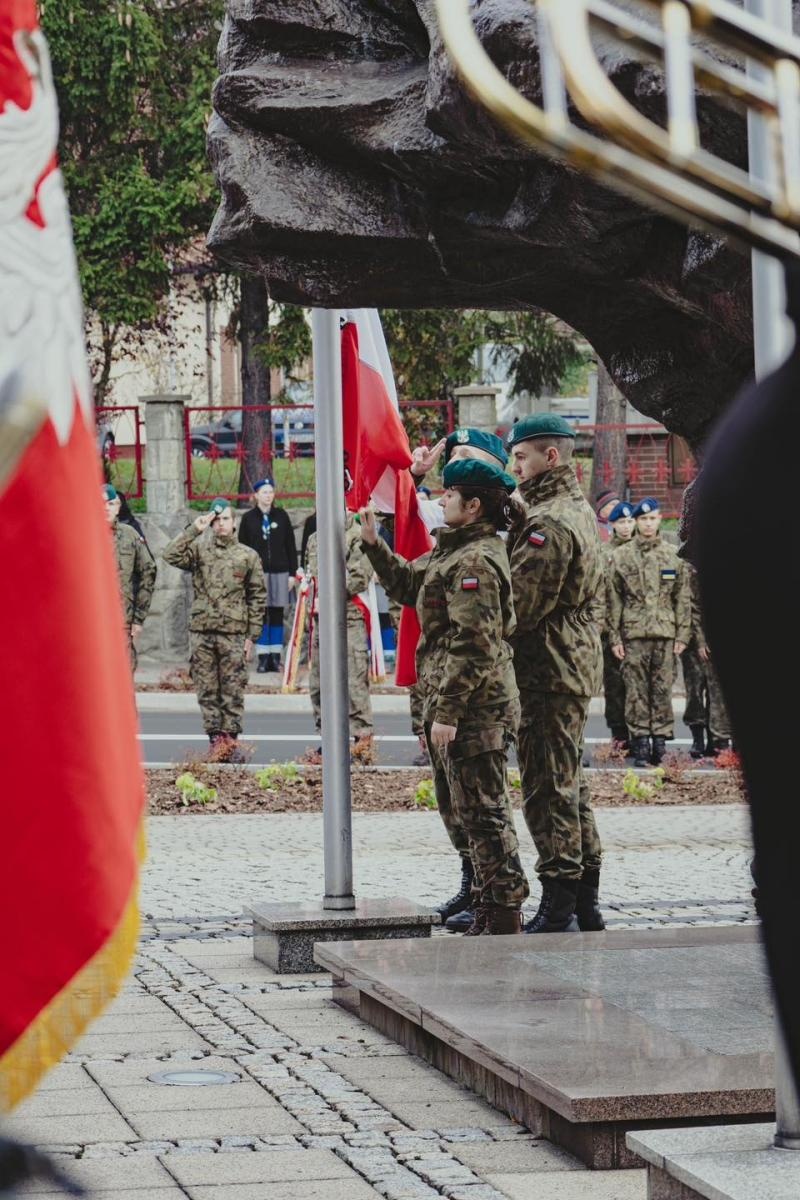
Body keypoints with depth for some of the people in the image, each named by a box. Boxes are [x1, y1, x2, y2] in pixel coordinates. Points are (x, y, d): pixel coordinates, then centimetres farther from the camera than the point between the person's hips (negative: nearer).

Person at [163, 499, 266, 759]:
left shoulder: (248, 556, 7)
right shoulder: (199, 550, 8)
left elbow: (257, 598, 8)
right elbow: (170, 555, -10)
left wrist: (252, 635, 3)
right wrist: (193, 530, -10)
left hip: (234, 633, -1)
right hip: (202, 632, 1)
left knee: (233, 690, -1)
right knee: (207, 690, 2)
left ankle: (230, 738, 3)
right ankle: (216, 738, 7)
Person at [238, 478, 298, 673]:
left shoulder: (281, 516, 7)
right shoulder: (248, 518, 4)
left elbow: (291, 546, 8)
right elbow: (243, 548, 4)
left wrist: (292, 573, 2)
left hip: (280, 571, 1)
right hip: (258, 572, -1)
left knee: (277, 614, 3)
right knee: (261, 615, -2)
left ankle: (275, 657, 7)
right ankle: (263, 658, 1)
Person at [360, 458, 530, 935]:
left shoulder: (475, 561, -17)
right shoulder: (456, 551, 15)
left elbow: (471, 645, -22)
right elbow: (409, 583, 29)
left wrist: (446, 712, -21)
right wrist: (374, 544, 19)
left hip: (475, 704, -11)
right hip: (480, 704, 11)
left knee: (483, 809, -6)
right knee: (481, 810, 15)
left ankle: (504, 917, -2)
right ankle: (495, 910, 22)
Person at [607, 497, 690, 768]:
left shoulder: (673, 556, 9)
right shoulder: (621, 556, 6)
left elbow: (683, 598, 10)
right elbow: (614, 600, 6)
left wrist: (682, 634, 3)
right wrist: (614, 637, 0)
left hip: (665, 633, 1)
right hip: (633, 634, -1)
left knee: (663, 690, 1)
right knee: (636, 691, -1)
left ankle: (660, 740, 7)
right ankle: (640, 744, 2)